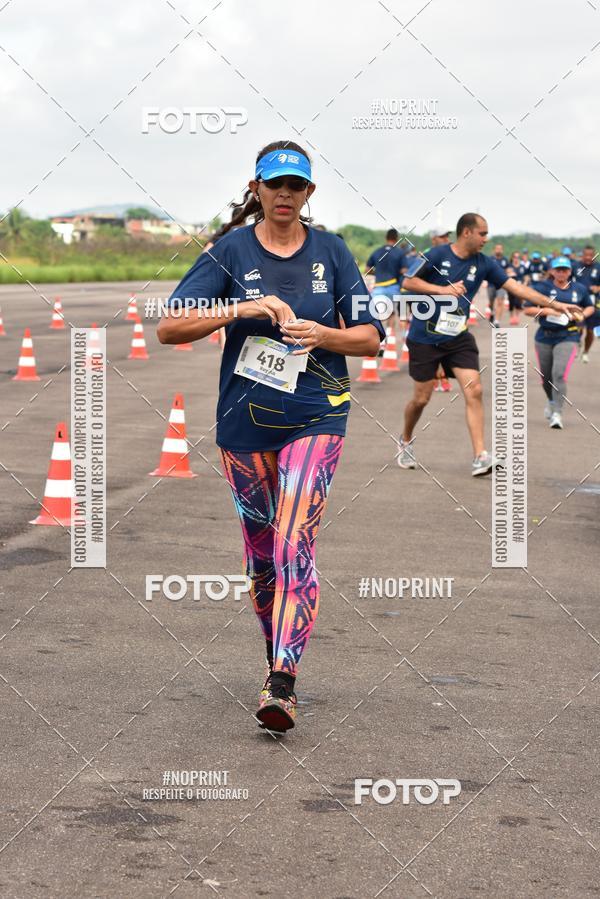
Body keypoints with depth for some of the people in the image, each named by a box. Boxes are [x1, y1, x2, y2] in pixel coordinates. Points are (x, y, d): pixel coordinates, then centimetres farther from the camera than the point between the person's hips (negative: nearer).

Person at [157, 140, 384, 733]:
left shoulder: (331, 252, 5)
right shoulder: (230, 251, 0)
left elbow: (370, 338, 5)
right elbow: (169, 328, -8)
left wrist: (323, 335, -15)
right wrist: (241, 310, -20)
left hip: (316, 417, -1)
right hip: (245, 419, 1)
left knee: (294, 547, -15)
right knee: (260, 549, 11)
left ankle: (282, 683, -20)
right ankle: (277, 654, 32)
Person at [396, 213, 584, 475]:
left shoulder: (484, 264, -2)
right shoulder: (437, 255, -13)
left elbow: (515, 286, -3)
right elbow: (408, 282, -10)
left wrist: (554, 304, -10)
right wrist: (442, 289, -23)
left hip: (458, 338, 4)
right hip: (424, 338, -3)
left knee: (474, 390, -11)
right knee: (421, 398, 3)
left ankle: (480, 458, -12)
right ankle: (405, 442, 31)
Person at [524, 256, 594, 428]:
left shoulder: (579, 289, 7)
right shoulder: (543, 287, 0)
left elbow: (590, 307, 22)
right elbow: (528, 310, -4)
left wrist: (582, 314, 0)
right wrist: (547, 310, -18)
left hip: (568, 338, -1)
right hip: (544, 338, 1)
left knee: (559, 374, -19)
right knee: (546, 377, 12)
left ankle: (557, 413, -19)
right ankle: (551, 401, 44)